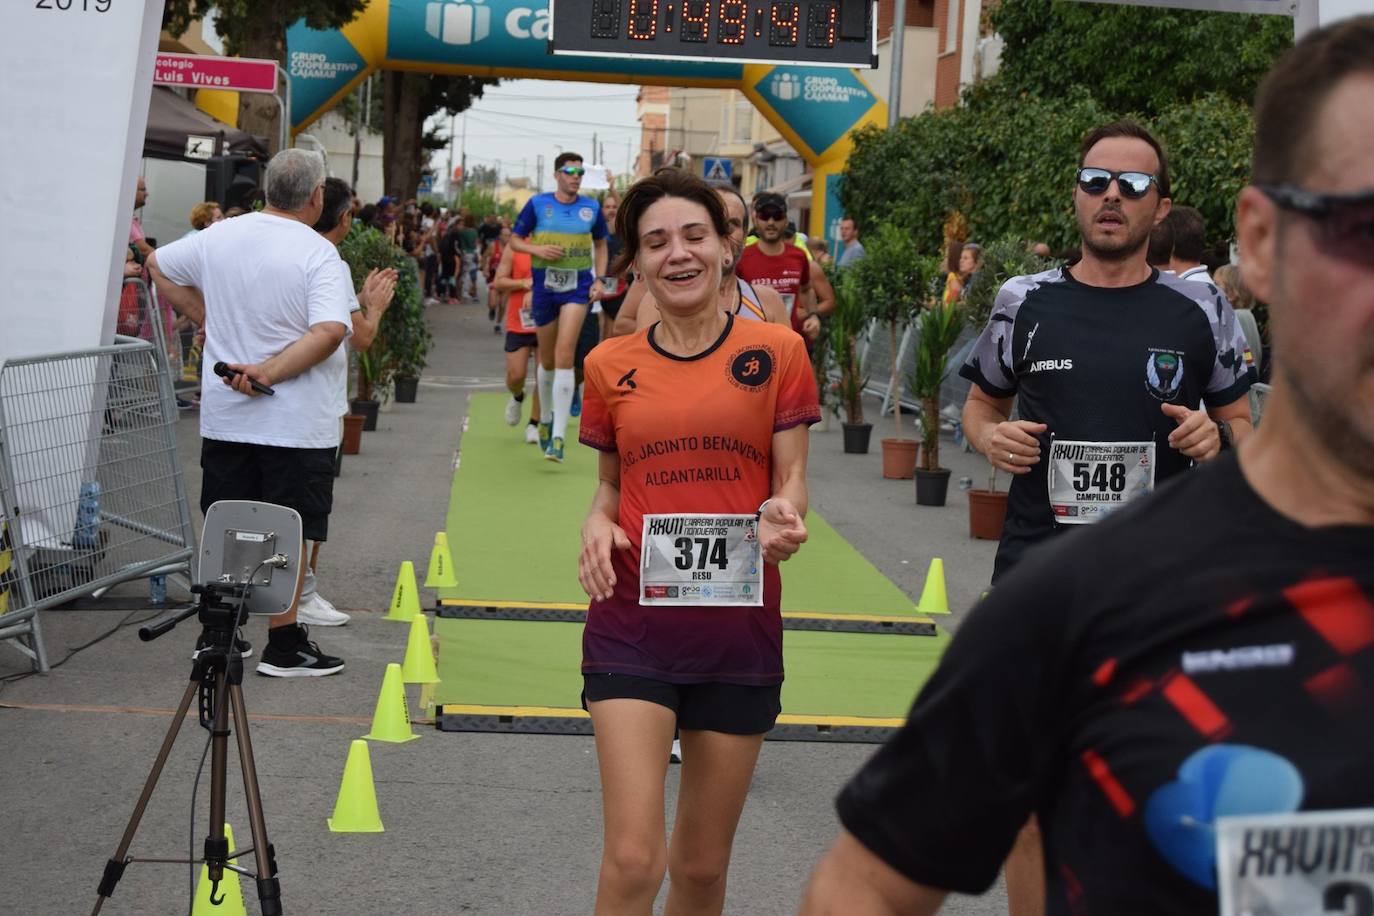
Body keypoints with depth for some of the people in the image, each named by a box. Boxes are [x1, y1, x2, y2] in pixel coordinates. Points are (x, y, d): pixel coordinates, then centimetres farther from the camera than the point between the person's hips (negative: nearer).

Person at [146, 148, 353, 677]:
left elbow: (158, 266, 19)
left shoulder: (219, 237, 3)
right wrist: (268, 372, -21)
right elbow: (330, 332, -27)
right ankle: (284, 647, 10)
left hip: (224, 415, 5)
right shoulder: (317, 253, -14)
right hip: (295, 424, -5)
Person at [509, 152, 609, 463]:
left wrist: (598, 279, 4)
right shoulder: (537, 204, -1)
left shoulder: (591, 208, 3)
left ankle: (558, 436, -17)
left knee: (565, 356, -15)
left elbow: (600, 244, 16)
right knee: (546, 359, 12)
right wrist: (537, 249, -14)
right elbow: (515, 240, 5)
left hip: (578, 286, -1)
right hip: (545, 286, 1)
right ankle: (545, 419, 37)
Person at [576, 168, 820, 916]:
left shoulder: (776, 352, 0)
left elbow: (791, 481, 2)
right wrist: (596, 526, -6)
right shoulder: (610, 366, 4)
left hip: (740, 628, 0)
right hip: (633, 624, 0)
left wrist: (783, 518, -21)